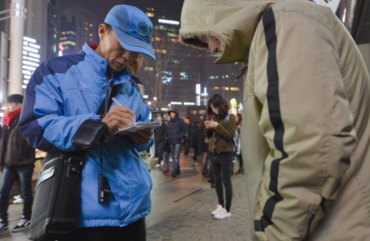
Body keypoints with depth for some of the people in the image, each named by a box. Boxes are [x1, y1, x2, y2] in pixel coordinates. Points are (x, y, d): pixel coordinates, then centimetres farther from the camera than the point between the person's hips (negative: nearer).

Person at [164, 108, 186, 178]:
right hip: (171, 142, 6)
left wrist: (180, 137, -12)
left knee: (176, 157, -11)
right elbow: (167, 131, 19)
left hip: (178, 141, -5)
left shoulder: (180, 120, 0)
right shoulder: (169, 122, 15)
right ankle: (177, 170, 20)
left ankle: (174, 171, -12)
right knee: (173, 157, 9)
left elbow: (184, 130, -1)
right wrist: (166, 137, 2)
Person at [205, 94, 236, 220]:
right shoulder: (214, 117, 11)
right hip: (213, 154, 6)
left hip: (225, 154, -6)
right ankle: (221, 206, 27)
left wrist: (217, 126, -20)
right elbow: (209, 136, 15)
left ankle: (227, 210, 12)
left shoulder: (230, 117, -6)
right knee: (217, 181, 13)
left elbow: (231, 135, -14)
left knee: (226, 181, 2)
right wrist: (207, 128, -6)